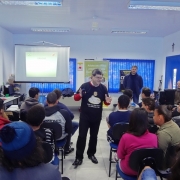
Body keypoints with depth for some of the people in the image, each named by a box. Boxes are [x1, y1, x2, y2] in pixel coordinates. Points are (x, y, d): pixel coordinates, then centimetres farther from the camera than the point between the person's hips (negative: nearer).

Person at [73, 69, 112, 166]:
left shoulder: (103, 88, -1)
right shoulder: (85, 86, -11)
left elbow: (106, 101, 8)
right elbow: (75, 97, -6)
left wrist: (108, 101, -16)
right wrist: (80, 95, -28)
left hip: (97, 117, 3)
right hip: (84, 116, -3)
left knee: (94, 136, 15)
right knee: (82, 136, 0)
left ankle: (91, 154, 33)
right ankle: (79, 157, 10)